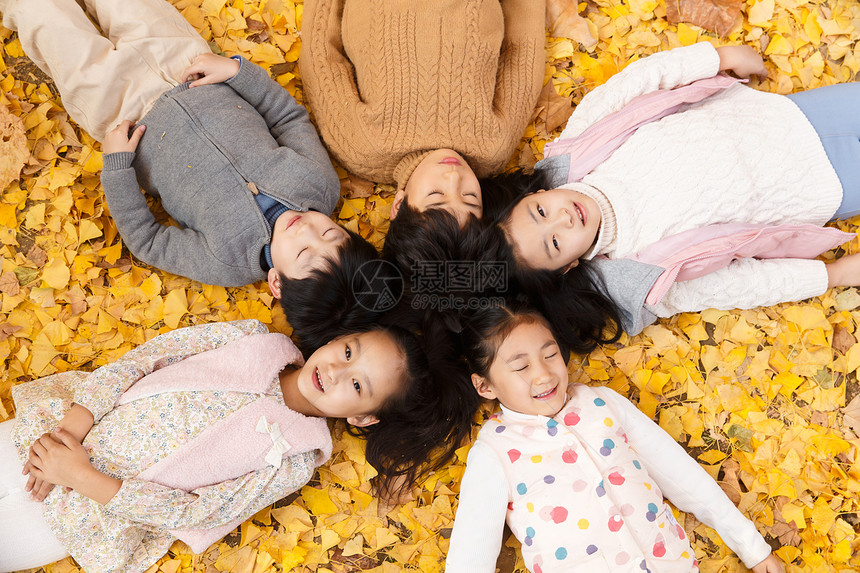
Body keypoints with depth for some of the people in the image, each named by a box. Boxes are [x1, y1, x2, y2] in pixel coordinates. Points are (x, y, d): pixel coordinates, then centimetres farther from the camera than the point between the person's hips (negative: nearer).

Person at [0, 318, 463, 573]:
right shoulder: (252, 338, -7)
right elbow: (145, 357, -5)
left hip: (89, 511, -3)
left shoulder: (295, 461, -14)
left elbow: (194, 511, -16)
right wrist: (75, 422, -16)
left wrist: (83, 477, -20)